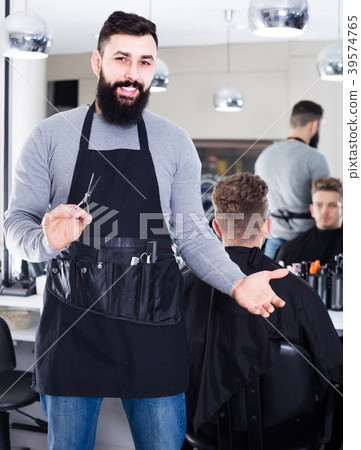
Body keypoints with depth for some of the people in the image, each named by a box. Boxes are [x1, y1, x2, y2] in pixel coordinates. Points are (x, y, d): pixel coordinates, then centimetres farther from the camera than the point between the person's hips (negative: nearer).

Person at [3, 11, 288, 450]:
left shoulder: (175, 143, 6)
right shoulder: (50, 137, 2)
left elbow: (192, 234, 6)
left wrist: (237, 283, -11)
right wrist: (47, 240, -22)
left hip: (153, 328, 1)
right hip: (72, 327, -1)